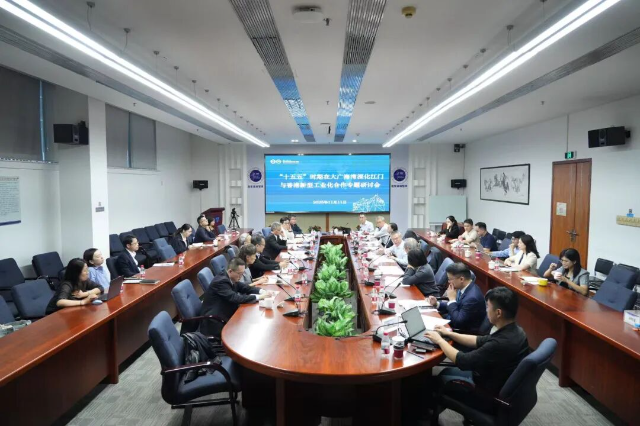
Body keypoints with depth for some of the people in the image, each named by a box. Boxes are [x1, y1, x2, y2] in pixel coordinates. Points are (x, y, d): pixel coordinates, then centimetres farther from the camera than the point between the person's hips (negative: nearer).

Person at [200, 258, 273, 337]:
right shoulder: (221, 281, -24)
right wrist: (259, 297, -27)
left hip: (225, 315, 8)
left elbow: (245, 288, 9)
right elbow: (236, 298, -31)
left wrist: (262, 291, -10)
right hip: (215, 323, -8)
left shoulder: (231, 278, 2)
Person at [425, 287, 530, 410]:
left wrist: (440, 340, -11)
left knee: (442, 378, 12)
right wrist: (450, 334, 8)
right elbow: (480, 341, 9)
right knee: (448, 372, 19)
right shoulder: (513, 330, -7)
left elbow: (462, 361, -26)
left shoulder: (502, 343, -37)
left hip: (493, 397, -8)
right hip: (503, 388, 8)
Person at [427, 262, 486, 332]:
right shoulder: (463, 287, -6)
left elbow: (457, 322, -25)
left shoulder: (472, 297, -31)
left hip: (466, 331, -8)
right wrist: (437, 304, -3)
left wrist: (452, 299, -22)